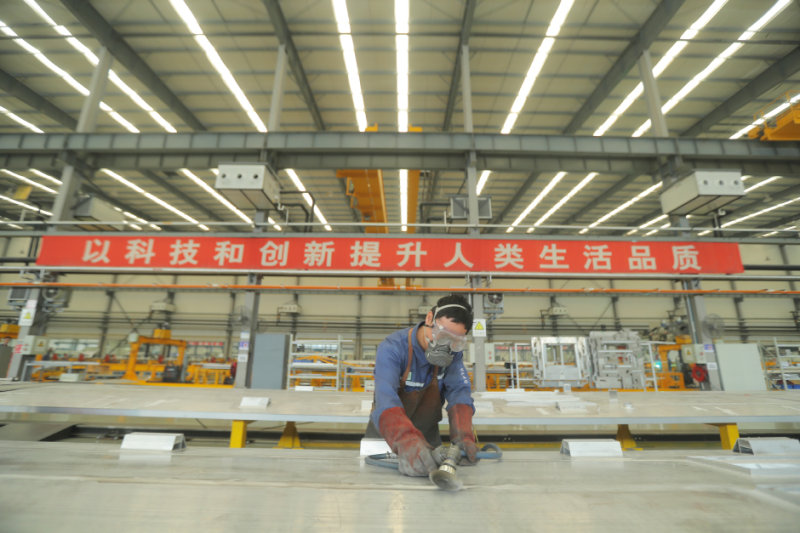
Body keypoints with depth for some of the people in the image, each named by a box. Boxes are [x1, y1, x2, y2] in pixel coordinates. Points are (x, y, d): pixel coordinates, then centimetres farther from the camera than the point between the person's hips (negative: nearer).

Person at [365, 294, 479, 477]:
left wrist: (463, 435, -34)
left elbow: (459, 392, -17)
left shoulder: (453, 354, -9)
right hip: (385, 433, -3)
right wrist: (407, 441, -52)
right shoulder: (392, 349, -25)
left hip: (426, 433, 3)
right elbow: (386, 399, -36)